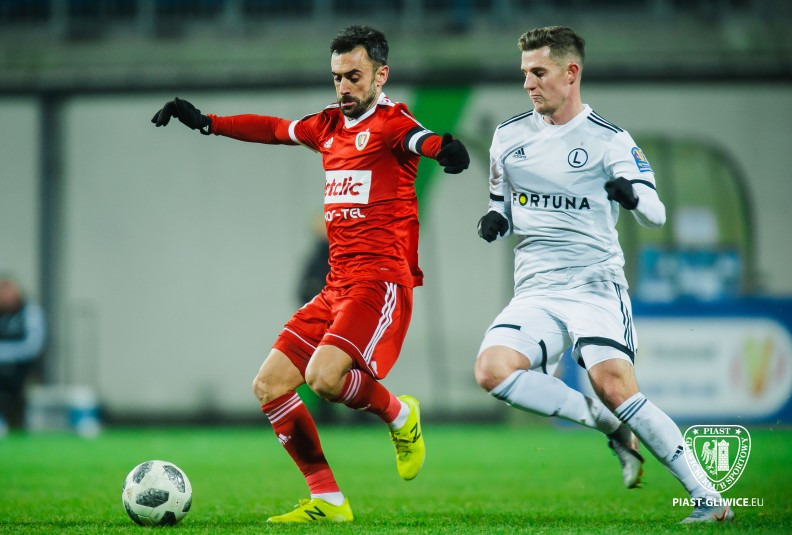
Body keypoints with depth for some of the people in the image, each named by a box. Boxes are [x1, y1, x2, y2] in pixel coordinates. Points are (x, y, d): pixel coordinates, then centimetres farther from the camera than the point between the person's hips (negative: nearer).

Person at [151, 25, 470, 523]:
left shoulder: (390, 121, -7)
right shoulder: (328, 124, 15)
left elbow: (417, 138, -31)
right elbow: (273, 129, 33)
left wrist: (442, 147, -53)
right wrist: (205, 122, 34)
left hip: (381, 281, -8)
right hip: (337, 286, 8)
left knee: (324, 377, -27)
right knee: (269, 386, 1)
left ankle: (400, 414, 5)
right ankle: (328, 501, 5)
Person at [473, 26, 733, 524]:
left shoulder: (609, 140, -1)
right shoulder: (509, 136, 11)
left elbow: (656, 215, -7)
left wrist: (633, 195, -30)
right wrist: (495, 220, -1)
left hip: (595, 283, -4)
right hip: (535, 291, 5)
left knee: (615, 387, -24)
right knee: (492, 369, -22)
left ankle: (705, 495, -15)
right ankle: (609, 426, -6)